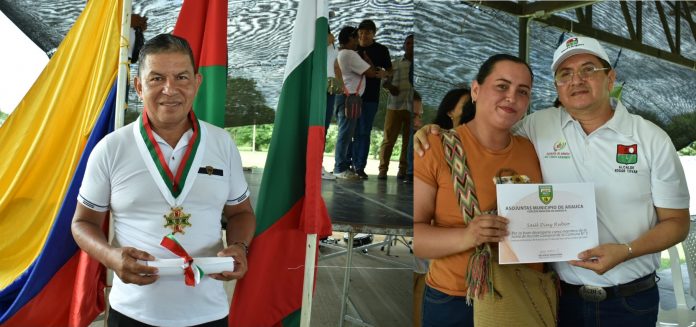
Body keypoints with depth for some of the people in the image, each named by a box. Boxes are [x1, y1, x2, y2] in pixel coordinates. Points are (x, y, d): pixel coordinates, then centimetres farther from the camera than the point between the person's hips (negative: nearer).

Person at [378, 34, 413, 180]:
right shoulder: (395, 64, 14)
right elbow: (386, 80, 15)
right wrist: (390, 86, -7)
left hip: (412, 108, 0)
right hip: (395, 106, 0)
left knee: (408, 140, 2)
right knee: (388, 139, -3)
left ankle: (403, 170, 9)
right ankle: (383, 169, 0)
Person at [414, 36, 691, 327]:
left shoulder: (652, 139, -5)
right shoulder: (538, 126, -2)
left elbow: (677, 222, 0)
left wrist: (625, 251, -18)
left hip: (631, 300, 0)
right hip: (563, 295, 1)